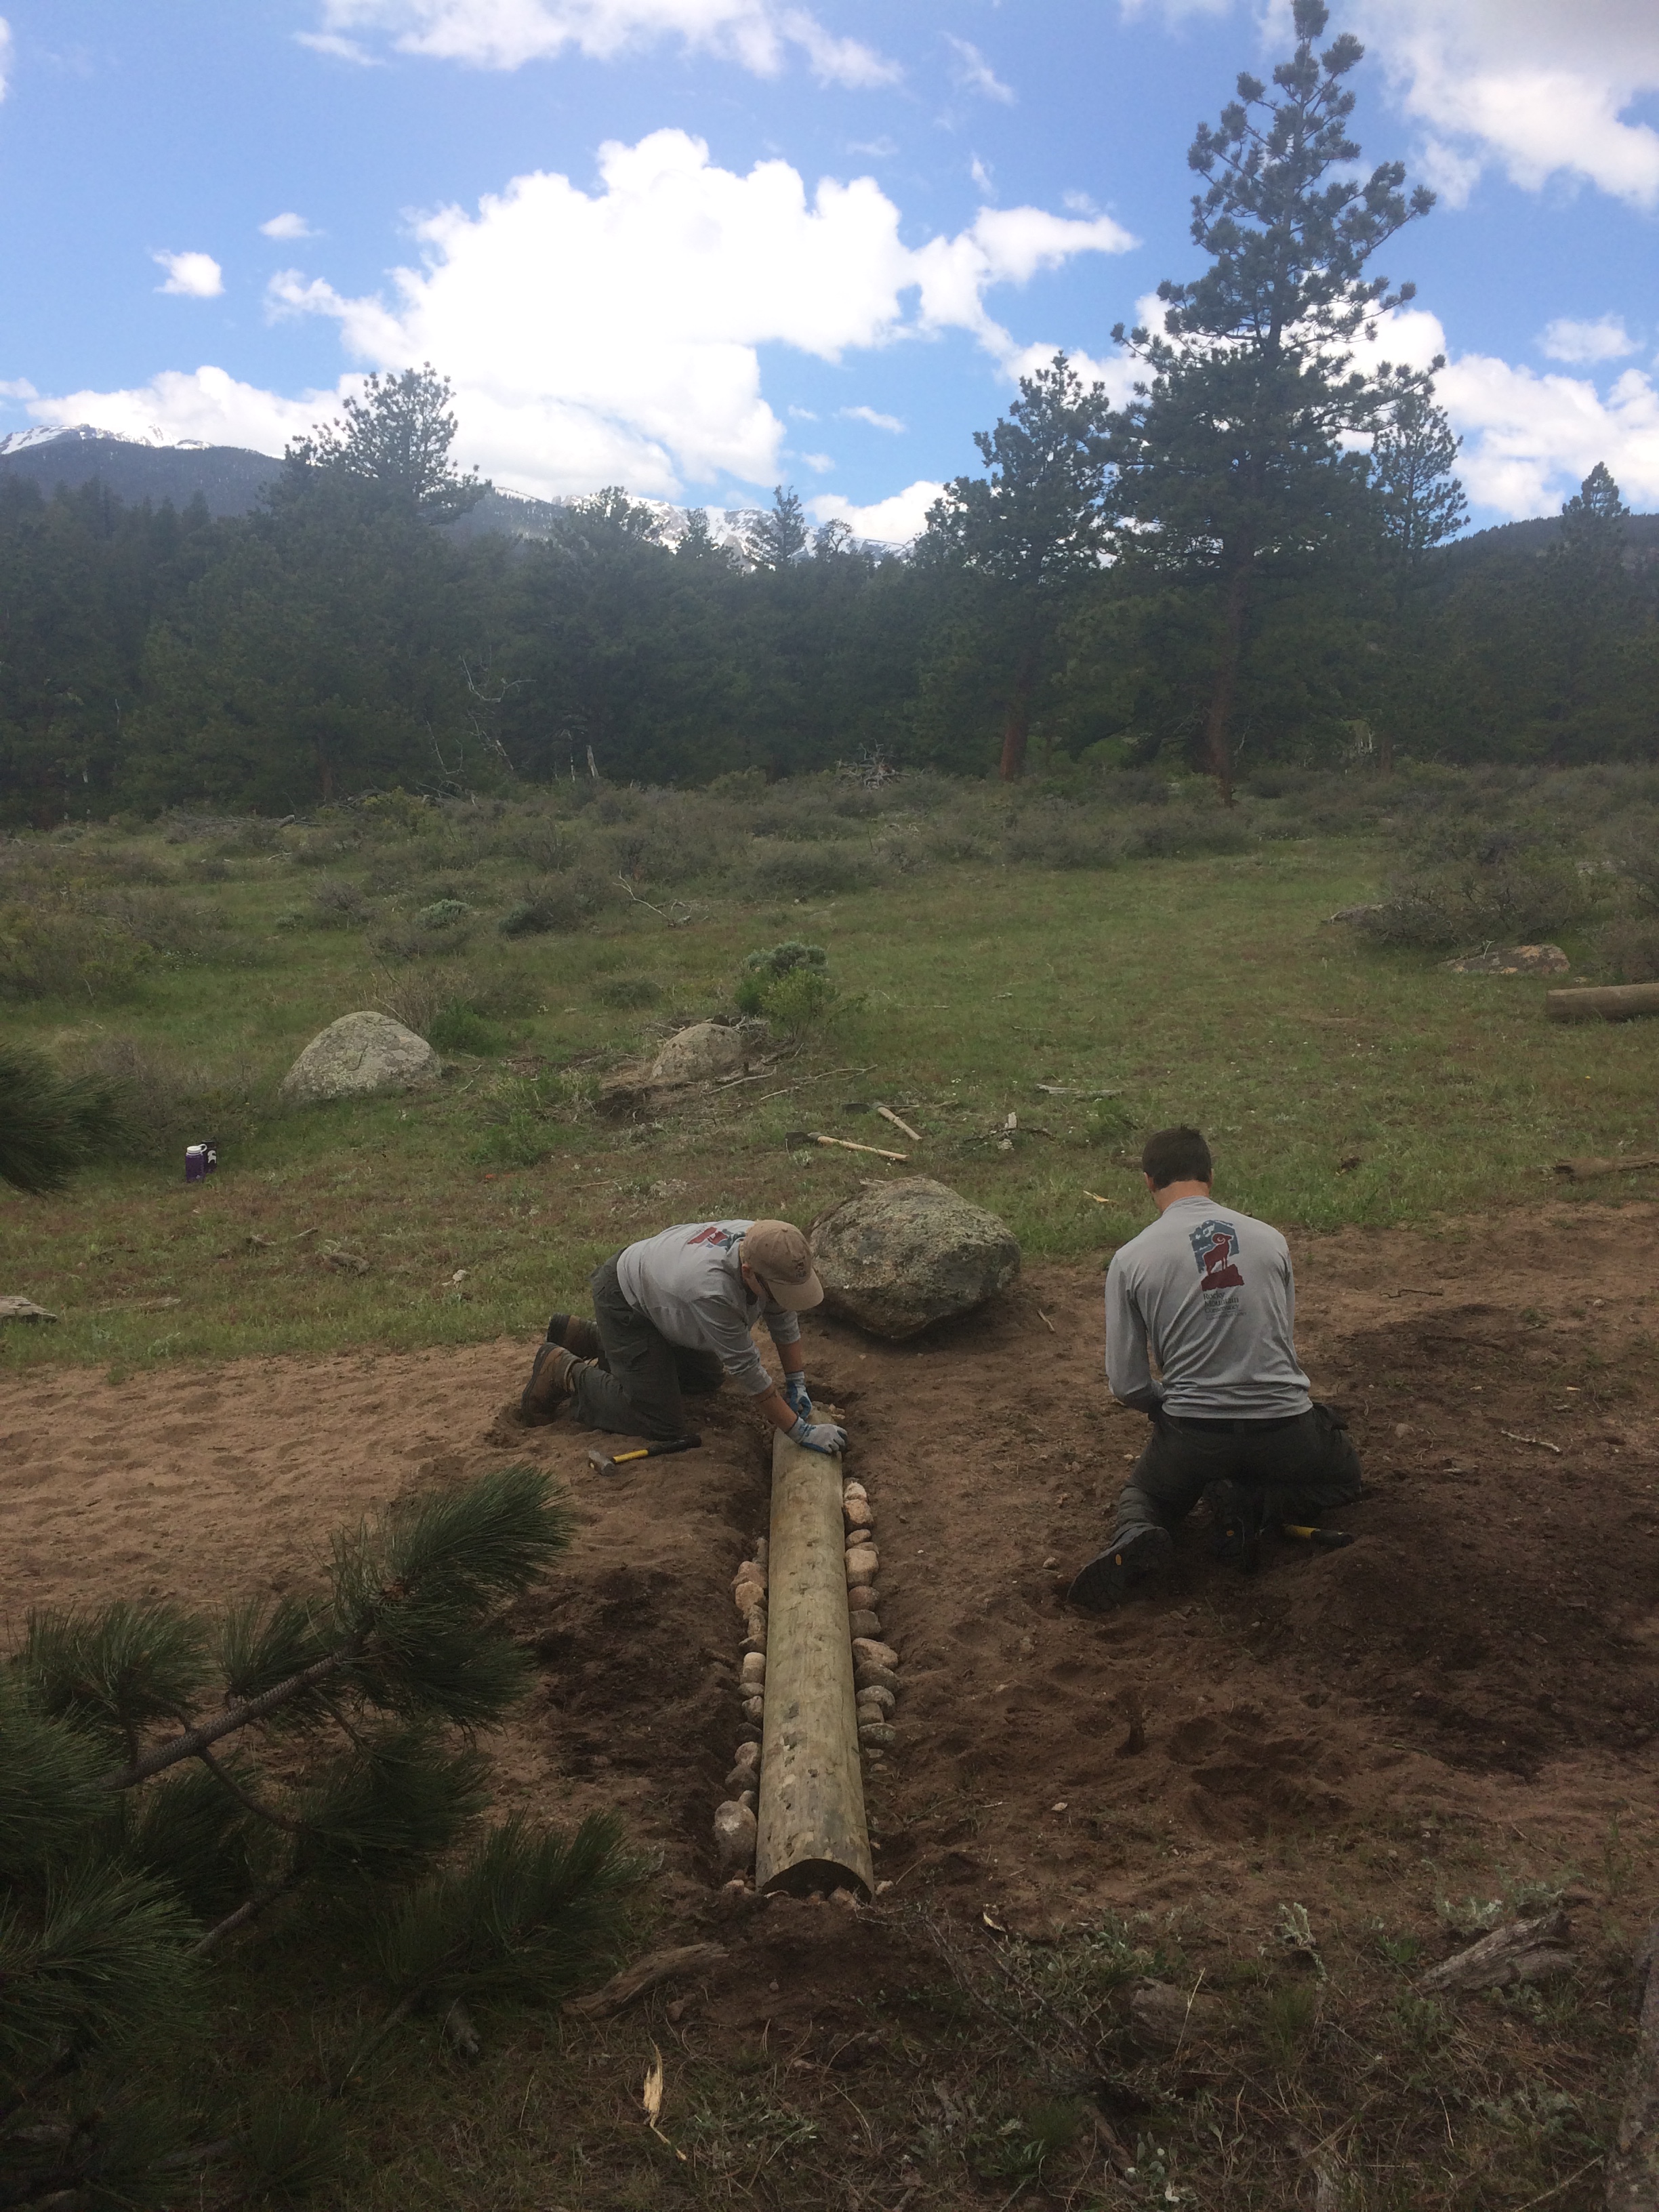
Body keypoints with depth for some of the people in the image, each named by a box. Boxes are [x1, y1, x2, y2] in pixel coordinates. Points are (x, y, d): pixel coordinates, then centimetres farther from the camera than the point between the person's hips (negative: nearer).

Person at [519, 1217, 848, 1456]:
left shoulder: (768, 1249, -22)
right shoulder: (712, 1291, -43)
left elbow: (784, 1319, -3)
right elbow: (748, 1370, -32)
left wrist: (797, 1383, -3)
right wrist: (801, 1431, -26)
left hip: (656, 1280, 8)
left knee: (709, 1377, 23)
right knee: (663, 1426, -9)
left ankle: (588, 1337, 29)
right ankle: (566, 1373, 7)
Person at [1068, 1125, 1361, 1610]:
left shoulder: (1130, 1261, -4)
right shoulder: (1270, 1239, 3)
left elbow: (1127, 1385, -2)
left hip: (1191, 1434, 0)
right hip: (1284, 1425, 0)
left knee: (1142, 1493, 31)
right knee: (1343, 1477, 32)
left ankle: (1135, 1535, -8)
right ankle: (1253, 1505, 0)